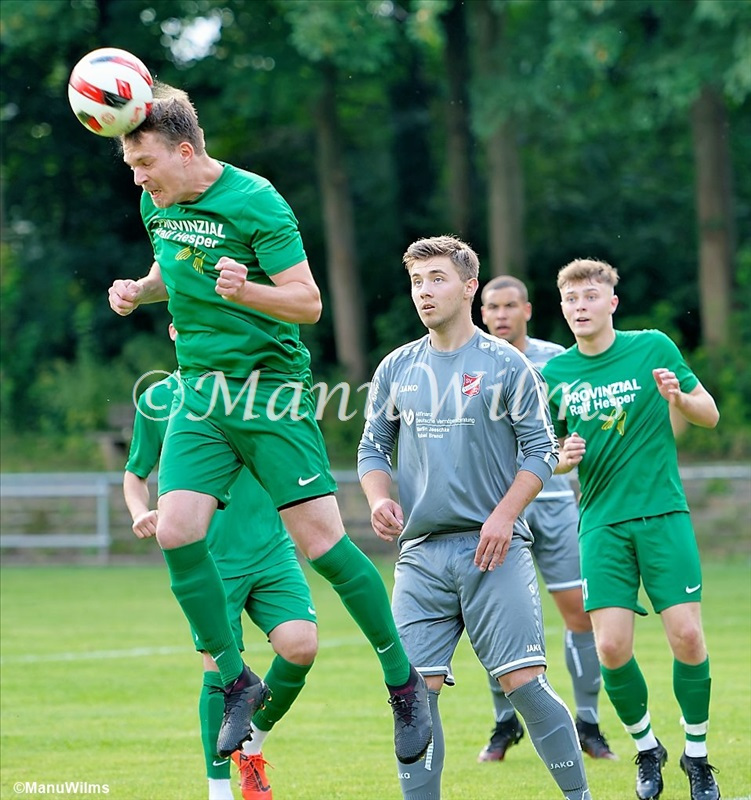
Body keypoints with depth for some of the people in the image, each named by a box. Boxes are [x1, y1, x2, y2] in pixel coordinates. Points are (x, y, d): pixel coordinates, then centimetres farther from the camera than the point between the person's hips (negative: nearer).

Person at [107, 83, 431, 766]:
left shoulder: (255, 203, -14)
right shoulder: (157, 203, 7)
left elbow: (308, 302, -15)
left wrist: (245, 289, -32)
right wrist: (141, 289, 7)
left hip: (270, 387, -6)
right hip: (201, 398, 6)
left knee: (321, 538, -11)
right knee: (176, 532, -11)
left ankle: (404, 682, 5)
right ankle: (236, 682, 5)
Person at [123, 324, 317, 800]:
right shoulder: (157, 399, 6)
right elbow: (136, 474, 16)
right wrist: (140, 513, -2)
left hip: (271, 550, 1)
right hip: (207, 560, -1)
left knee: (301, 644, -16)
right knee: (220, 669, -8)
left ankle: (254, 743, 10)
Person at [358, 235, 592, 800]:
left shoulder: (506, 365, 1)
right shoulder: (396, 369, 12)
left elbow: (541, 450, 0)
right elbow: (373, 446, 17)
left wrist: (504, 515, -12)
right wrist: (380, 499, -3)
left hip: (494, 550, -3)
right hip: (421, 554, 4)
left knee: (524, 682, -9)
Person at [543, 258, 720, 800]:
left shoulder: (653, 348, 1)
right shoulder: (555, 374, 6)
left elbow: (710, 415, 7)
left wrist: (678, 397, -14)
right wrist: (563, 457, -7)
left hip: (663, 514, -2)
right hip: (602, 523, 2)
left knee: (687, 637, -10)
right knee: (612, 648, -9)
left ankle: (697, 754, 10)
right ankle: (646, 748, 16)